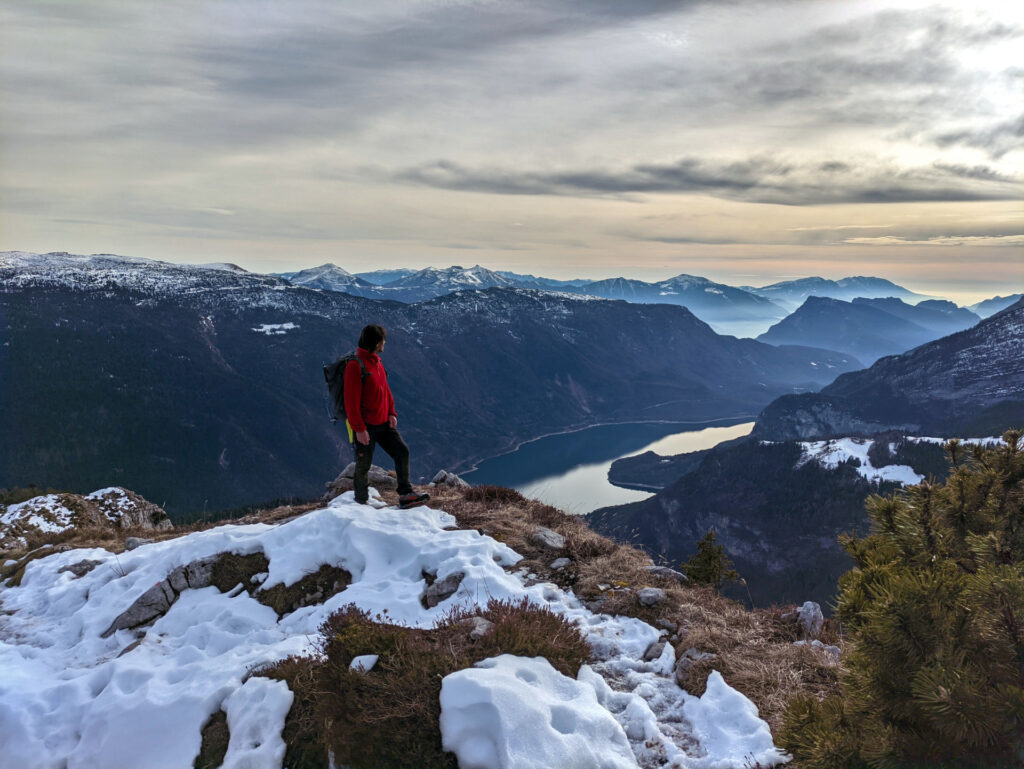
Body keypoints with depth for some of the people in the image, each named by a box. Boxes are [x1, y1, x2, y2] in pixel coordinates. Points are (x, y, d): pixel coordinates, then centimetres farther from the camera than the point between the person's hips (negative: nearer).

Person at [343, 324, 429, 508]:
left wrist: (391, 413, 6)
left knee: (402, 451, 1)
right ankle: (361, 503, 21)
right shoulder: (355, 365, -18)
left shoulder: (376, 361, 11)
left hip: (383, 423, 8)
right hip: (365, 426, -8)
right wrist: (359, 429, -21)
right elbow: (351, 400, -20)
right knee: (363, 465, 4)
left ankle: (405, 495, 5)